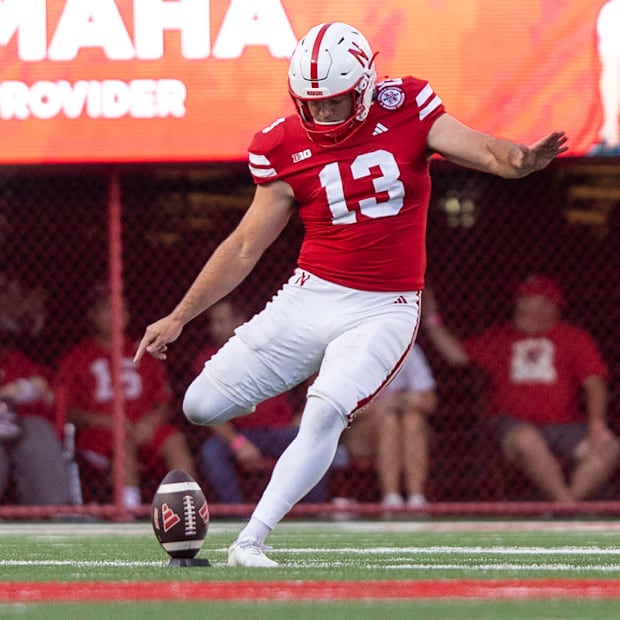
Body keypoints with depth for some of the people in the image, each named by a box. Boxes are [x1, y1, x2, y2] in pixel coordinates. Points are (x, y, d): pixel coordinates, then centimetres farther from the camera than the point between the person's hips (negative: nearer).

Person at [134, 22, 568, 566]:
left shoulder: (405, 110, -5)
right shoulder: (286, 149, -2)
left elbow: (483, 151, -14)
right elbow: (244, 248, 4)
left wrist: (521, 159, -39)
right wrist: (178, 318, 2)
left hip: (384, 311, -3)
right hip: (312, 295, 3)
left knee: (325, 414, -24)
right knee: (203, 406, -2)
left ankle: (250, 541, -16)